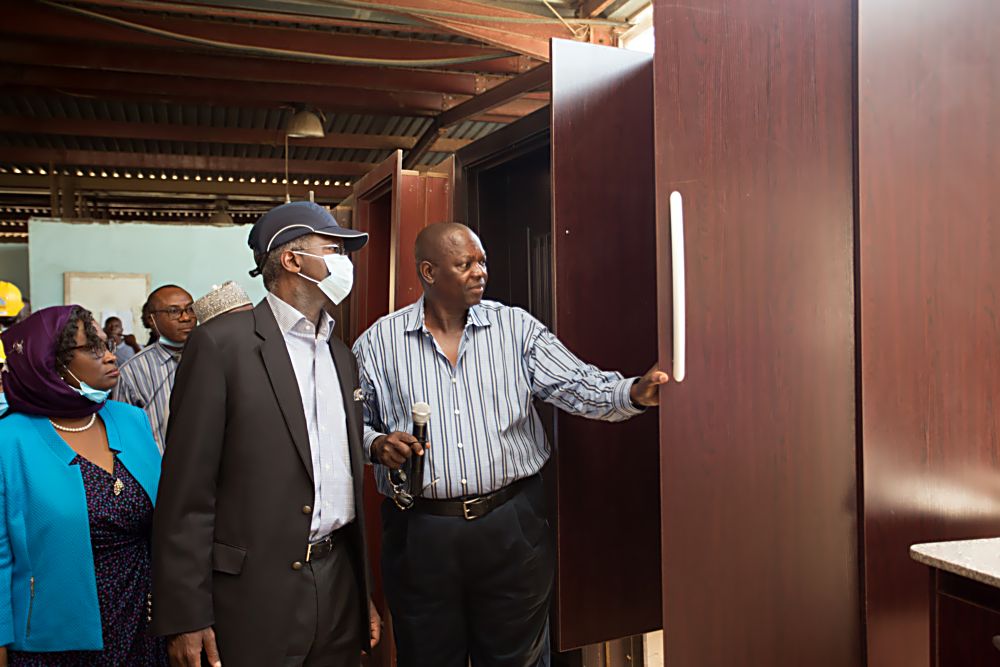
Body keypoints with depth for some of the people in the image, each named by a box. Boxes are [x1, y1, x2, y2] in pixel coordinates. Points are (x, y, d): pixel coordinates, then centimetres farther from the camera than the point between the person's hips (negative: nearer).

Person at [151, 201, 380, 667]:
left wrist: (364, 591, 15)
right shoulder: (221, 343, -9)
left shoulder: (340, 354, 12)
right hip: (255, 592, -6)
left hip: (339, 582, 6)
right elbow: (187, 489, -11)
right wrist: (185, 617, -12)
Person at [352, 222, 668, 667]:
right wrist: (377, 444, -11)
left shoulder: (517, 328, 2)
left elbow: (577, 386, -8)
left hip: (510, 526, 1)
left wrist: (634, 392, -25)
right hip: (419, 534, 0)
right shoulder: (376, 344, 2)